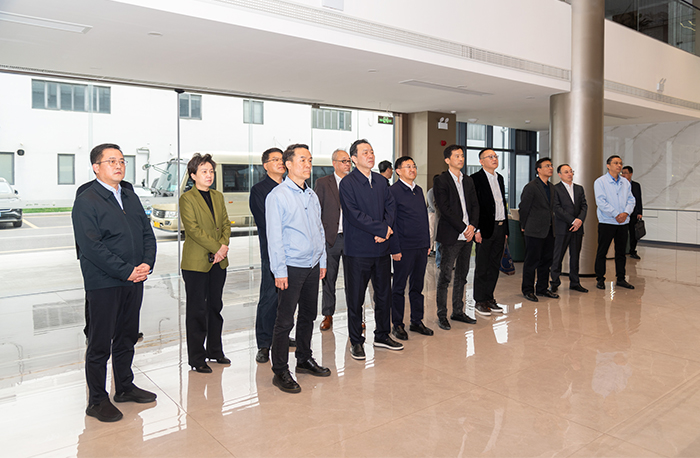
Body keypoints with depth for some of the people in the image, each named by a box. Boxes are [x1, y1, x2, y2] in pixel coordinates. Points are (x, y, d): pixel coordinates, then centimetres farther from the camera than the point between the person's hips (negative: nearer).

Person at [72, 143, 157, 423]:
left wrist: (147, 264, -4)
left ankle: (124, 387, 32)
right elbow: (91, 246, -16)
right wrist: (127, 271, -18)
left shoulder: (131, 198, 14)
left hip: (134, 281, 7)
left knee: (127, 337, 17)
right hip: (104, 284, -7)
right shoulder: (86, 202, -8)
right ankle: (97, 400, 16)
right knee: (100, 344, 3)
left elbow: (147, 234, 13)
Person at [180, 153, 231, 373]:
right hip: (196, 262, -6)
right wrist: (216, 247, -16)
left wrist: (224, 245, -7)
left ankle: (215, 350, 28)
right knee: (197, 310, 2)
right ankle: (196, 358, 12)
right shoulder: (187, 198, -6)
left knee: (215, 306, 14)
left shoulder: (218, 196, 13)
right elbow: (193, 229, -14)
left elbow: (226, 224, 10)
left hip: (219, 261, 6)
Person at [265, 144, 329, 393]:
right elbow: (274, 237, -12)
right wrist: (279, 271, -14)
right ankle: (280, 371, 10)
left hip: (313, 266, 7)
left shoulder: (312, 195, 12)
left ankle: (304, 359, 32)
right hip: (291, 267, -7)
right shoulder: (277, 195, -9)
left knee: (308, 315, 16)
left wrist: (322, 260, 14)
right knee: (285, 321, -1)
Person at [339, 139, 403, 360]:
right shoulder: (347, 183, -8)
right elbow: (354, 214, -16)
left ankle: (382, 335, 30)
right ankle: (356, 341, 18)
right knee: (355, 298, 4)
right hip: (357, 250, -6)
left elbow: (391, 207, 9)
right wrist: (382, 229, -15)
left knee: (384, 294, 14)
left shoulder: (381, 181, 12)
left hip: (381, 248, 6)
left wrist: (386, 229, -10)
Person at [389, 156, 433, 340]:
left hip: (421, 247, 7)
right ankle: (397, 325, 15)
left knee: (417, 286, 14)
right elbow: (391, 222, -11)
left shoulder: (418, 190, 14)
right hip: (404, 248, -6)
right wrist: (395, 249, -14)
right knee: (399, 287, 5)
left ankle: (417, 321, 25)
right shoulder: (393, 191, -8)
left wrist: (428, 243, 14)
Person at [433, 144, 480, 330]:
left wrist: (473, 226, -4)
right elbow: (445, 209, -13)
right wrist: (463, 228, -14)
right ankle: (442, 315, 7)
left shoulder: (468, 180, 15)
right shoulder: (441, 181, -6)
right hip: (450, 236, -7)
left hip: (467, 235, 7)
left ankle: (458, 311, 23)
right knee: (445, 276, -1)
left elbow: (475, 205, 12)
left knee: (462, 275, 13)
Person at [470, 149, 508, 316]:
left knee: (494, 266, 11)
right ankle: (479, 302, 9)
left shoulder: (499, 178, 16)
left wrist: (505, 229, 14)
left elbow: (503, 203, 18)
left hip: (500, 228, 7)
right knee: (482, 267, 0)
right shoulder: (476, 178, -7)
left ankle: (489, 298, 21)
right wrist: (476, 230, -17)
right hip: (485, 229, -7)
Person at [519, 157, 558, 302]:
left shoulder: (551, 187, 13)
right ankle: (527, 290, 11)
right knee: (531, 261, 0)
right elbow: (524, 208, -8)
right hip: (534, 231, -8)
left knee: (546, 260, 13)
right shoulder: (531, 187, -11)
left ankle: (542, 288, 24)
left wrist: (552, 224, 14)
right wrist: (524, 227, -3)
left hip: (549, 230, 8)